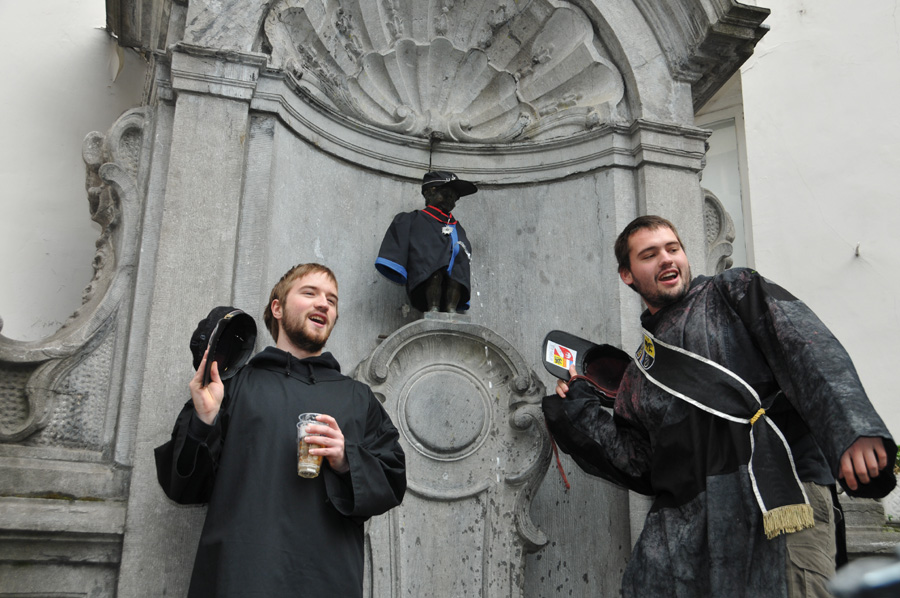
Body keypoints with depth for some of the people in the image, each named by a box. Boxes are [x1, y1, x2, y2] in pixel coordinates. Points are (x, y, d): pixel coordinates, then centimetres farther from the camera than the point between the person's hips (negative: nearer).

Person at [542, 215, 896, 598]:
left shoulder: (733, 292, 14)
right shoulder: (638, 377, 25)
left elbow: (806, 348, -4)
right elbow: (638, 466, 18)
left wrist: (853, 427, -21)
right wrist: (576, 411, 11)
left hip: (777, 487, -4)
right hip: (684, 520, 4)